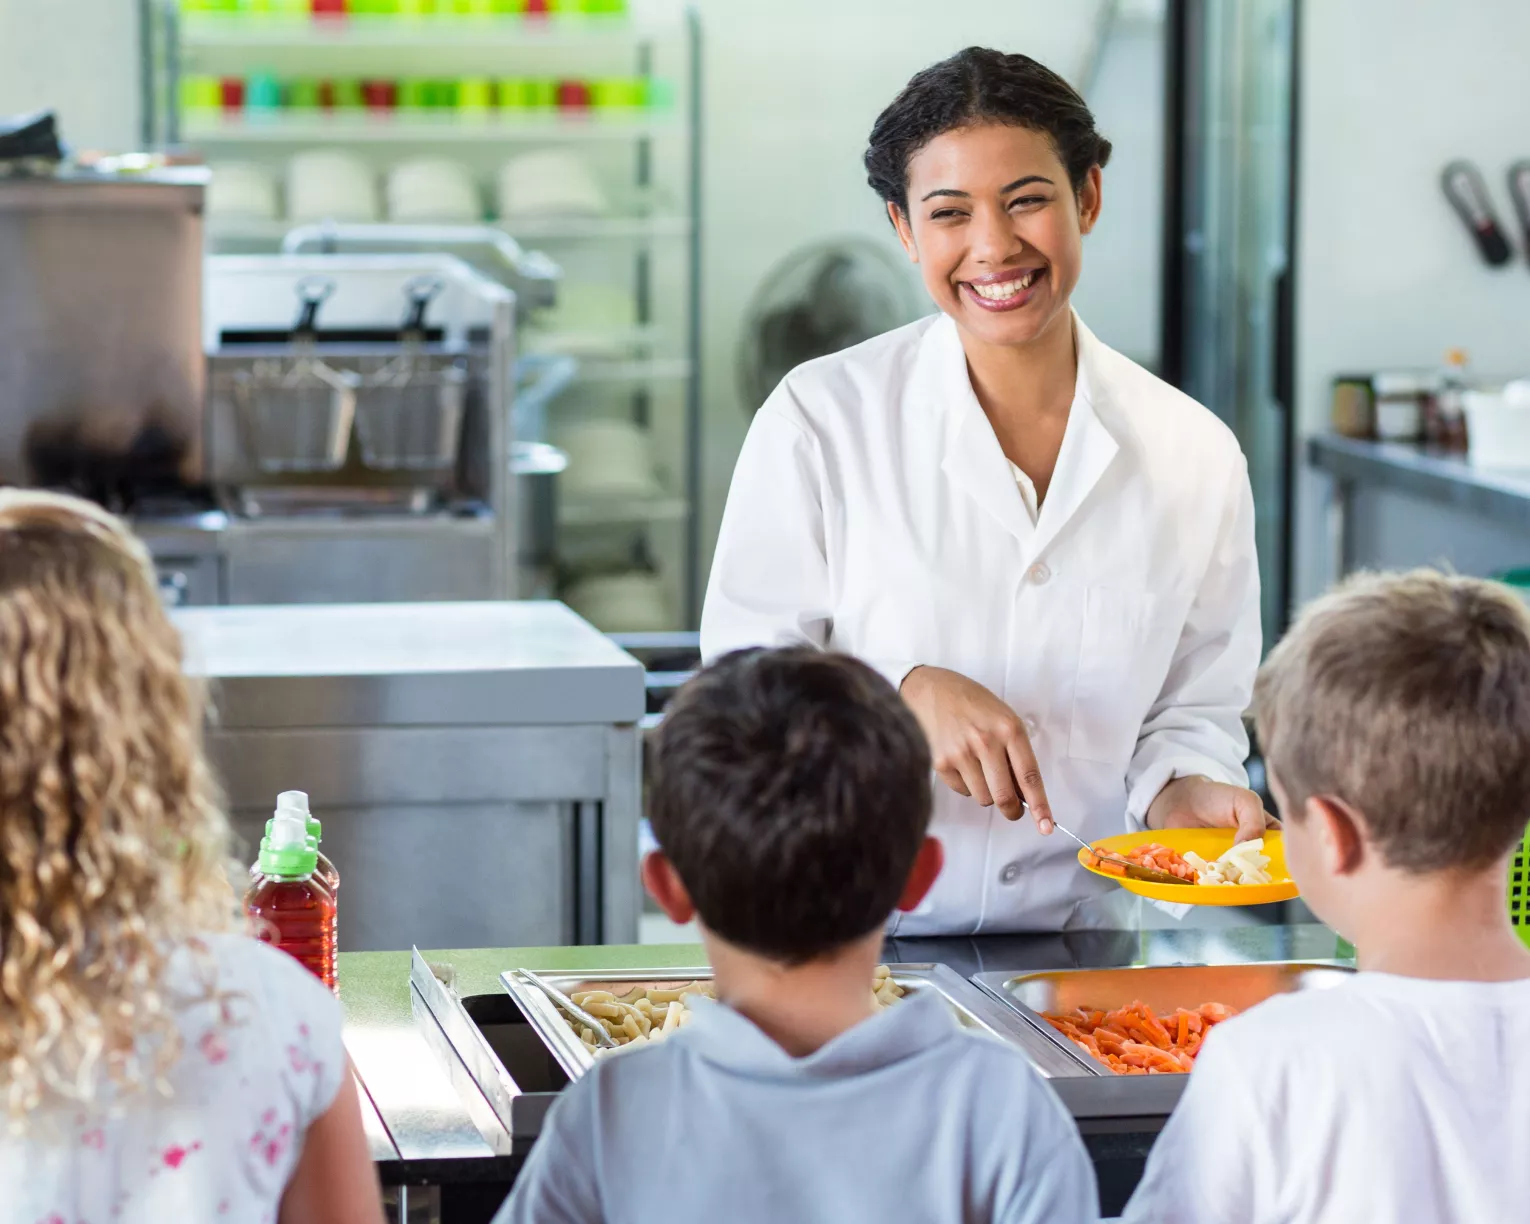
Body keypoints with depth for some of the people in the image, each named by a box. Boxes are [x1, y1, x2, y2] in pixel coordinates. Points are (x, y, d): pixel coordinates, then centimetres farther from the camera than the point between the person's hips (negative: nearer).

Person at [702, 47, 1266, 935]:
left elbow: (1196, 705, 14)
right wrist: (908, 695, -19)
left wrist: (1186, 790, -7)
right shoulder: (820, 419, -1)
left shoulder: (1196, 456, 6)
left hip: (1075, 938, 4)